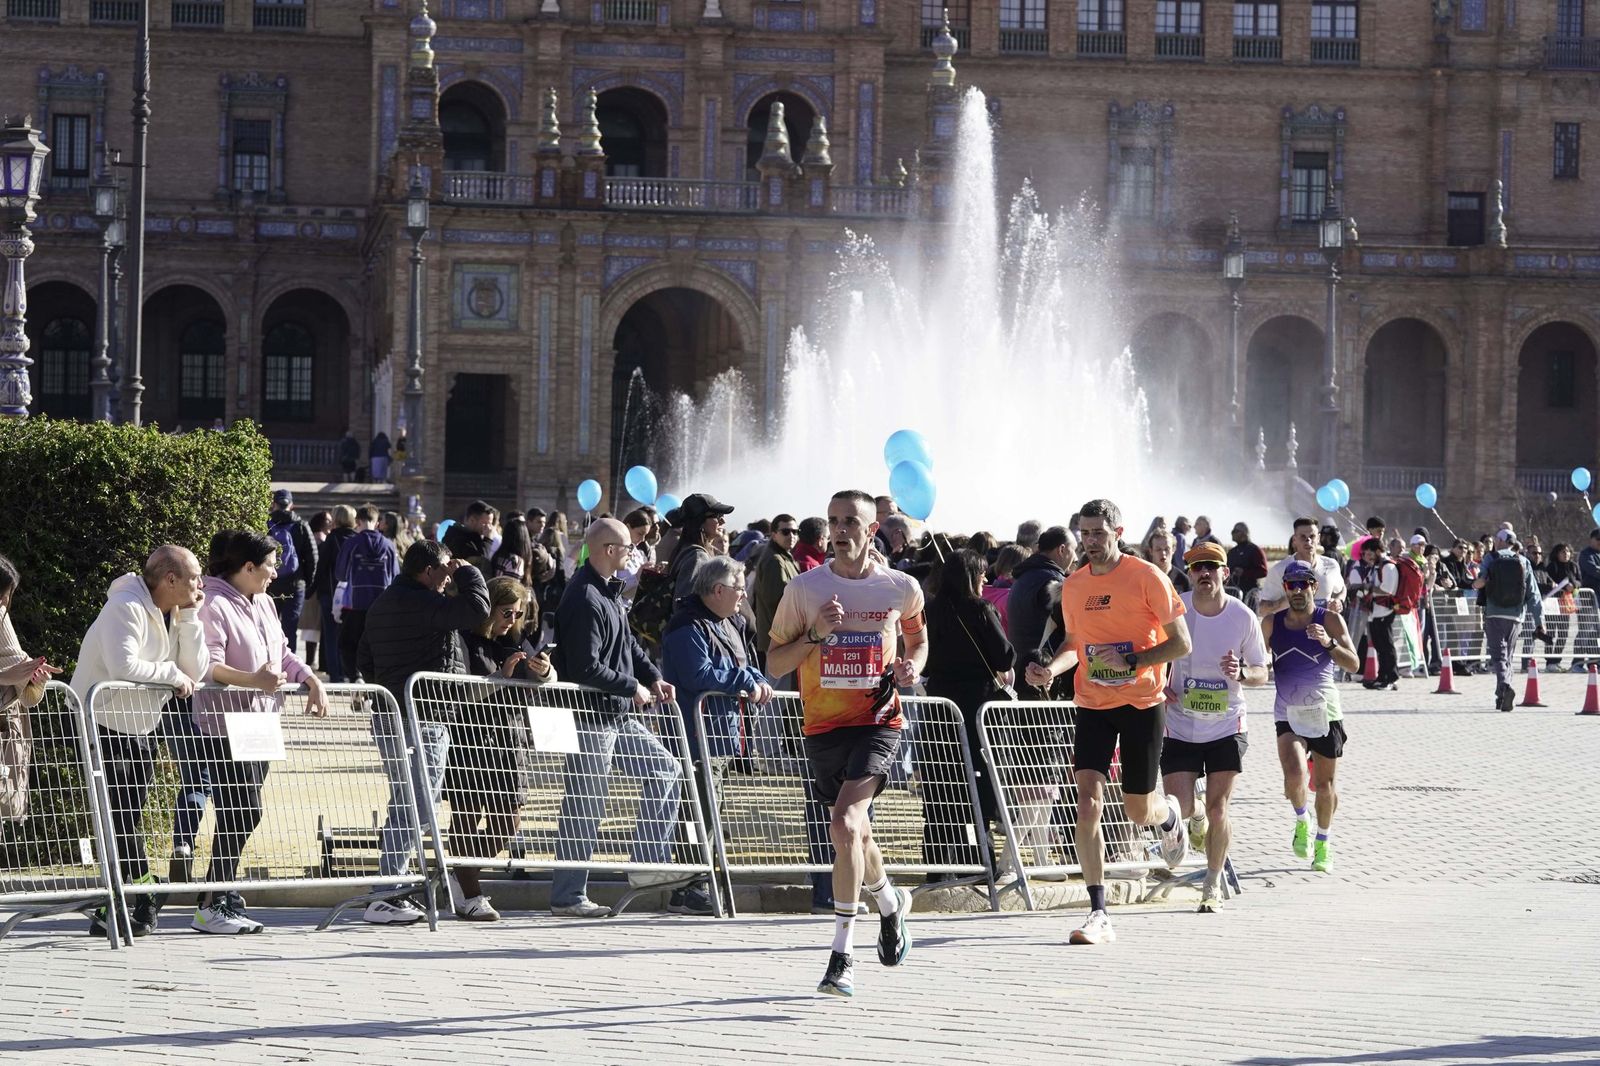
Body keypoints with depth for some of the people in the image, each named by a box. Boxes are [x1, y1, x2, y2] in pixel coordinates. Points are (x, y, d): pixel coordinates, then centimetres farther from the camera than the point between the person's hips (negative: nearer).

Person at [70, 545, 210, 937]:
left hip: (140, 728, 9)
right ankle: (144, 902, -6)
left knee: (126, 819, 10)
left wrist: (189, 616, -8)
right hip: (104, 724, -9)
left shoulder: (174, 614, 6)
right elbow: (124, 665, -33)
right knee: (122, 818, -9)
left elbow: (197, 672, -2)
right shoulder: (126, 608, -19)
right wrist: (174, 674, -19)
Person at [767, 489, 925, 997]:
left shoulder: (901, 587, 1)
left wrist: (912, 666, 0)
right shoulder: (805, 588, -2)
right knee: (856, 832, 15)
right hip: (824, 725, 3)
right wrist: (815, 635, -14)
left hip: (878, 721, -3)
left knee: (844, 824, -22)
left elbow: (918, 637, 22)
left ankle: (842, 955, -19)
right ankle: (890, 902, 49)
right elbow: (774, 664, 2)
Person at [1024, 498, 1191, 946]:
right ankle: (1098, 914, -12)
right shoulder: (1073, 585, 5)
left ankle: (1171, 815, 47)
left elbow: (1181, 643, -7)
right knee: (1088, 803, -14)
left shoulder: (1147, 577, -9)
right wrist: (1052, 668, -1)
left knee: (1139, 811, 6)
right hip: (1093, 705, 3)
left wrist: (1131, 661, -20)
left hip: (1143, 704, -3)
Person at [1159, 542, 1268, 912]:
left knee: (1218, 811, -4)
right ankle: (1196, 822, 33)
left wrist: (1242, 673, -22)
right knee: (1179, 809, -7)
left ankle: (1213, 885, 16)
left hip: (1227, 727, -1)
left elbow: (1262, 673, 1)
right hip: (1180, 726, 1)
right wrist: (1160, 685, -11)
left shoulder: (1242, 616, -8)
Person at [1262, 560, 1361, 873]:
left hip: (1324, 711, -1)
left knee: (1325, 784, 7)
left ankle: (1323, 842, 30)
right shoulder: (1271, 623, 4)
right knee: (1294, 775, -21)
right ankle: (1301, 820, 10)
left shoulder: (1330, 620, -4)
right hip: (1288, 713, 1)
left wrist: (1328, 643, -29)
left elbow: (1354, 664, -12)